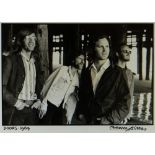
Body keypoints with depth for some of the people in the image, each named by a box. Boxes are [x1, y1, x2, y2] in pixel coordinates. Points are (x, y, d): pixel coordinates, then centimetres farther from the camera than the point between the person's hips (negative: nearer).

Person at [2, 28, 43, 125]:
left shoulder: (36, 61, 13)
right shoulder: (11, 60, -4)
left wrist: (39, 100, 4)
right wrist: (14, 102, -13)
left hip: (32, 109, 5)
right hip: (15, 109, -5)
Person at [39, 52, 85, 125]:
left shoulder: (78, 77, 9)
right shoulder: (63, 69, -6)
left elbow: (73, 98, 10)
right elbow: (51, 85, -9)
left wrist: (69, 115, 5)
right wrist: (44, 104, -14)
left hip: (60, 107, 5)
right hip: (50, 103, -5)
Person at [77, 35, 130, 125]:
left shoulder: (116, 73, -7)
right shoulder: (86, 73, 4)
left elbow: (123, 107, -9)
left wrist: (105, 121, -14)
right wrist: (80, 114, 1)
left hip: (109, 123, -3)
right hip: (88, 122, 3)